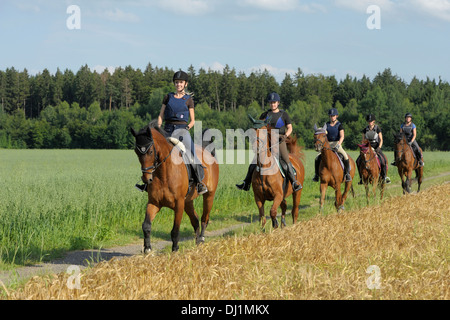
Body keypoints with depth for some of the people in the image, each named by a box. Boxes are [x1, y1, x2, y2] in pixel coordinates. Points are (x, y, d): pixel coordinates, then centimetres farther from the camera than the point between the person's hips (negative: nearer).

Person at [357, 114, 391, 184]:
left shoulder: (377, 128, -1)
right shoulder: (365, 130, 7)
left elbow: (381, 140, -2)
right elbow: (363, 140, 12)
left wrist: (379, 147, -17)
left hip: (376, 147, -3)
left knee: (383, 160, -27)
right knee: (358, 160, -17)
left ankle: (384, 176, -12)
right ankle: (361, 177, -5)